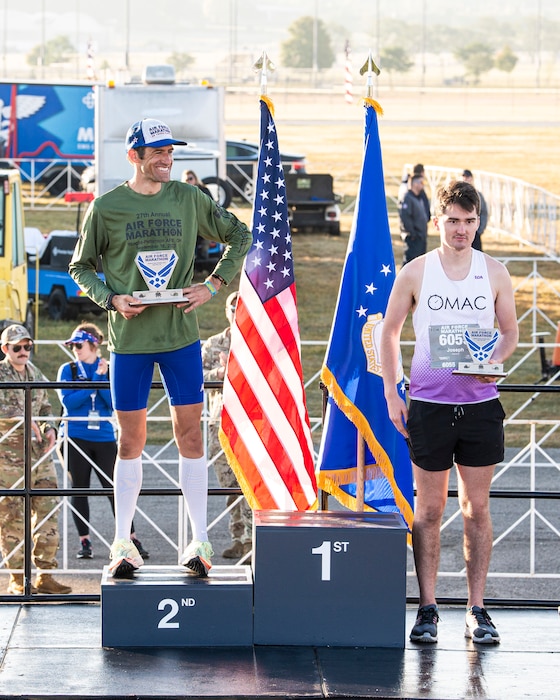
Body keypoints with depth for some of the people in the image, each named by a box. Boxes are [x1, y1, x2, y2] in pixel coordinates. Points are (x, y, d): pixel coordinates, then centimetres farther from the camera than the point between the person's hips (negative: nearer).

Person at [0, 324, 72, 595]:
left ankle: (45, 575, 10)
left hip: (39, 451, 6)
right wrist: (25, 419, -29)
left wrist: (49, 428, 5)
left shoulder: (35, 374, 16)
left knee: (48, 511, 3)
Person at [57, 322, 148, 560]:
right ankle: (85, 542, 11)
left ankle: (132, 539, 2)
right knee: (79, 490, 4)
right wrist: (95, 380, -10)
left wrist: (103, 378, -13)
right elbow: (68, 401, -10)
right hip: (76, 438, 0)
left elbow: (116, 403, -4)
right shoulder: (68, 370, 3)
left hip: (104, 438, 0)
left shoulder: (109, 370, 5)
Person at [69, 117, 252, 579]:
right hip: (128, 338, -1)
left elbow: (239, 237, 15)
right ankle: (123, 543, 13)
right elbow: (81, 266, 9)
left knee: (190, 434, 1)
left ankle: (200, 541, 7)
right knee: (131, 440, 4)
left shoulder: (188, 199, 4)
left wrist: (214, 285, 3)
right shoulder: (107, 207, 0)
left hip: (181, 336, 1)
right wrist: (111, 299, -8)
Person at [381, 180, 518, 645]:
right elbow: (390, 332, 10)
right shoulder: (416, 273, 2)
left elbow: (511, 331, 11)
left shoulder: (494, 274, 5)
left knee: (477, 508, 3)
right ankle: (427, 608, 9)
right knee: (429, 508, 2)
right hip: (429, 402, -1)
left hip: (480, 402, 1)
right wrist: (391, 392, 3)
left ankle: (477, 610, 9)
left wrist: (495, 361, -10)